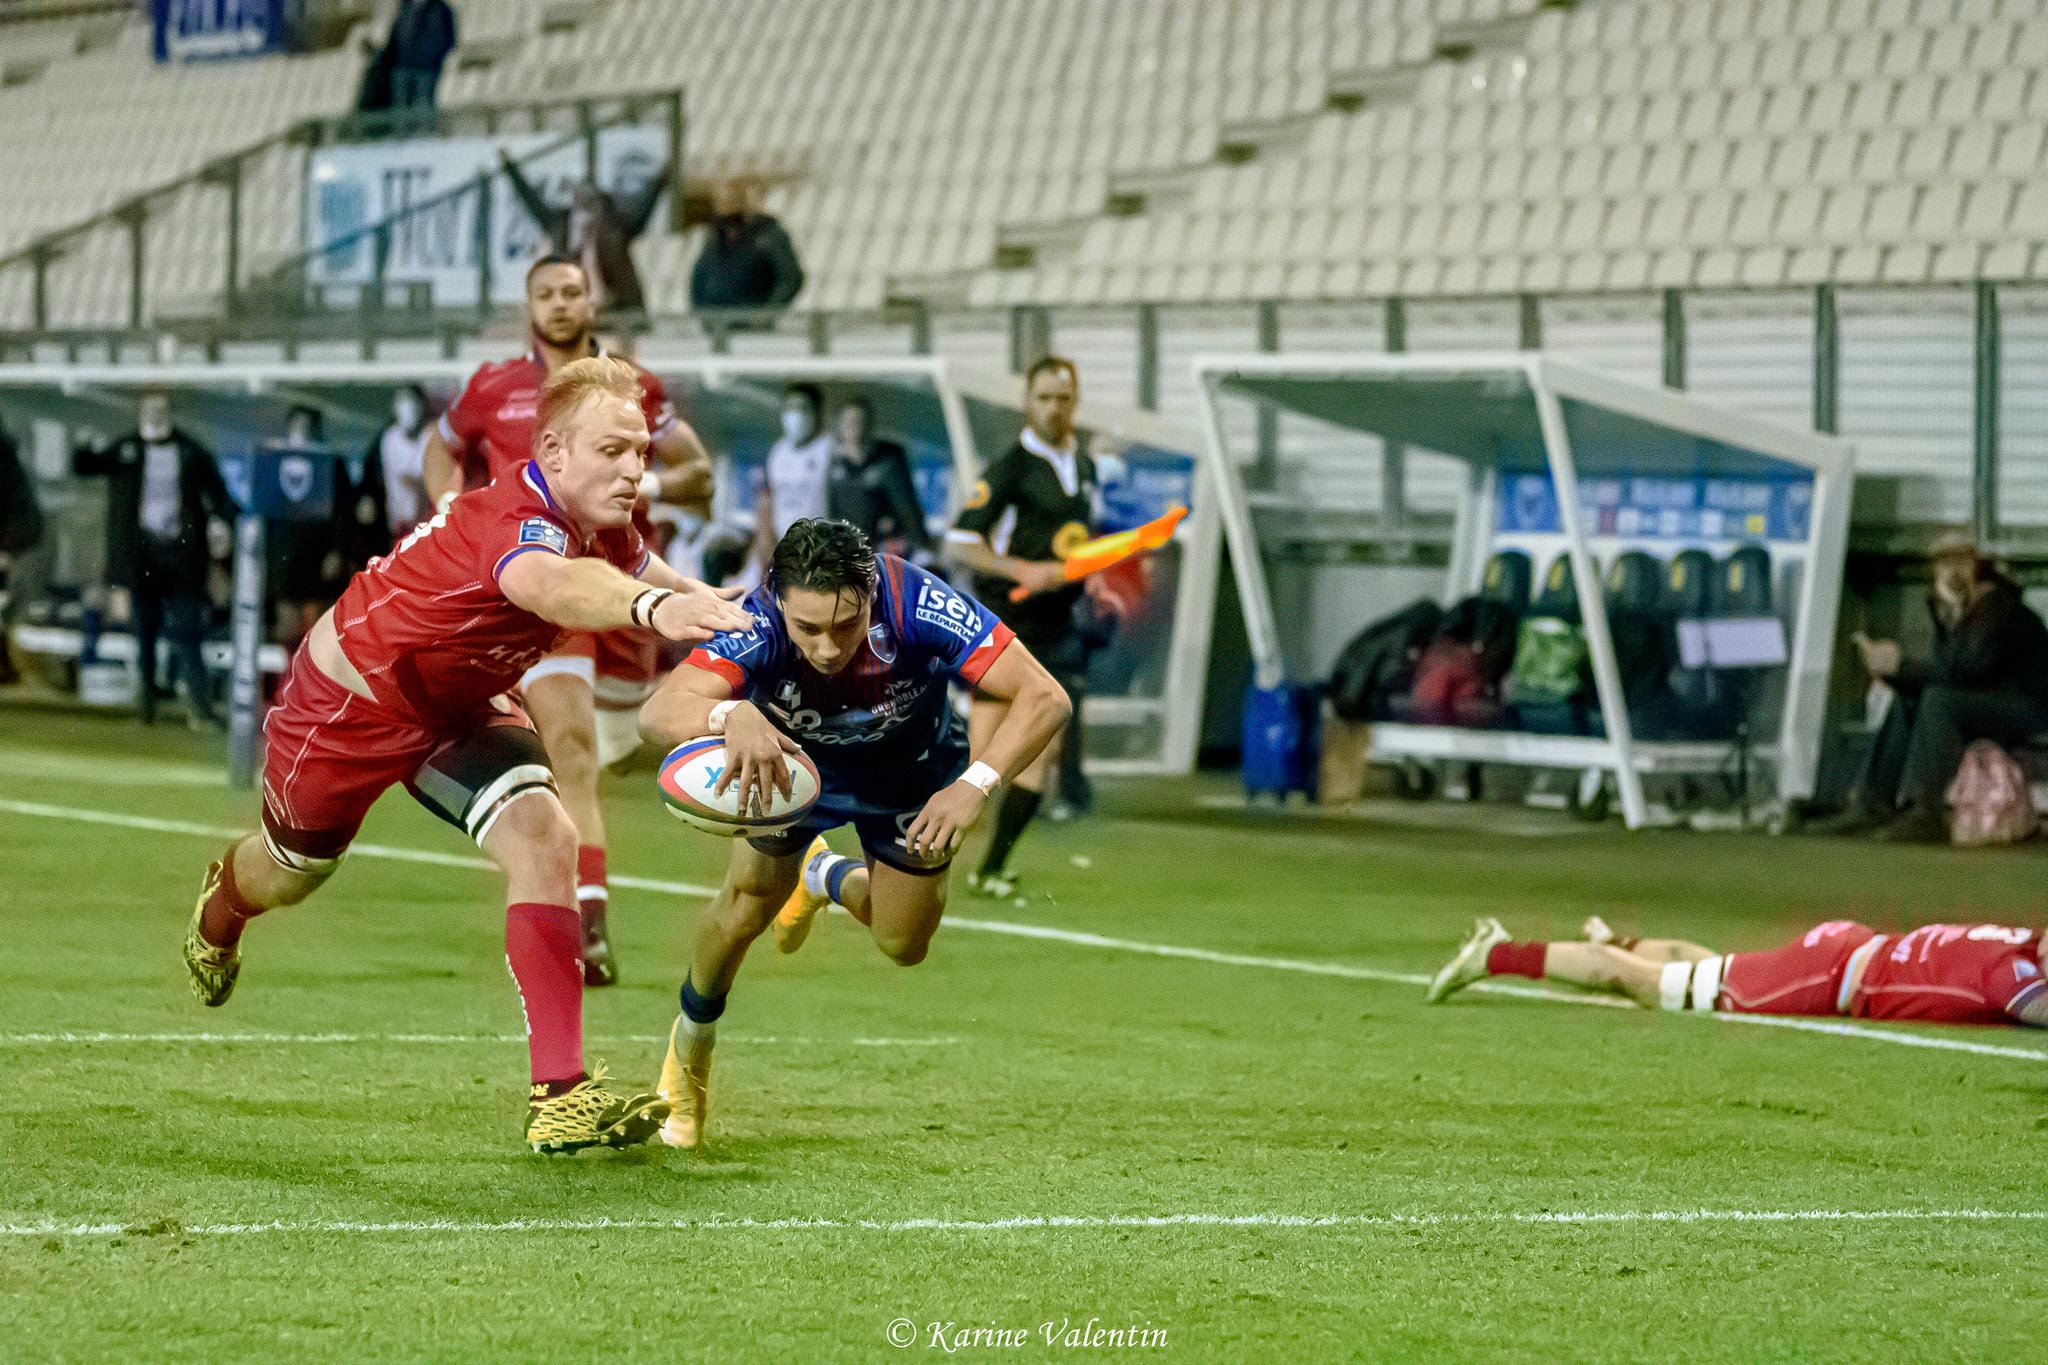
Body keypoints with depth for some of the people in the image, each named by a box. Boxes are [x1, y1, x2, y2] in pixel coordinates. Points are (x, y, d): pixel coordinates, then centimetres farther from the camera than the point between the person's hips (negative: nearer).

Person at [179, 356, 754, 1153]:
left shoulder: (602, 531, -15)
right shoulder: (515, 521, -42)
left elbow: (633, 573, 13)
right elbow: (550, 585, -69)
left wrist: (706, 607, -4)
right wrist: (650, 607, -88)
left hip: (454, 708, 6)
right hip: (352, 691, -6)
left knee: (543, 839, -20)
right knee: (295, 872, 22)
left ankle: (560, 1096, -22)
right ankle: (220, 909, 63)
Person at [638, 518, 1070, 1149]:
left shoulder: (916, 604, -43)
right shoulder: (759, 623, -41)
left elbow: (1044, 699, -42)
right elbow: (659, 712, -53)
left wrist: (974, 784, -57)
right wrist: (734, 716, -74)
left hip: (910, 773, 1)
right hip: (790, 760, -1)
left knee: (904, 945, 6)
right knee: (745, 908, -5)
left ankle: (827, 877, 42)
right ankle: (690, 1046, 27)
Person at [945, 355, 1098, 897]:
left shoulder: (1084, 467, 13)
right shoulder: (1010, 468, -9)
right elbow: (962, 541, -12)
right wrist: (1022, 571, -23)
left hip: (1055, 628, 7)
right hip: (1004, 623, -7)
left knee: (1044, 750, -1)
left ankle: (992, 868, 7)